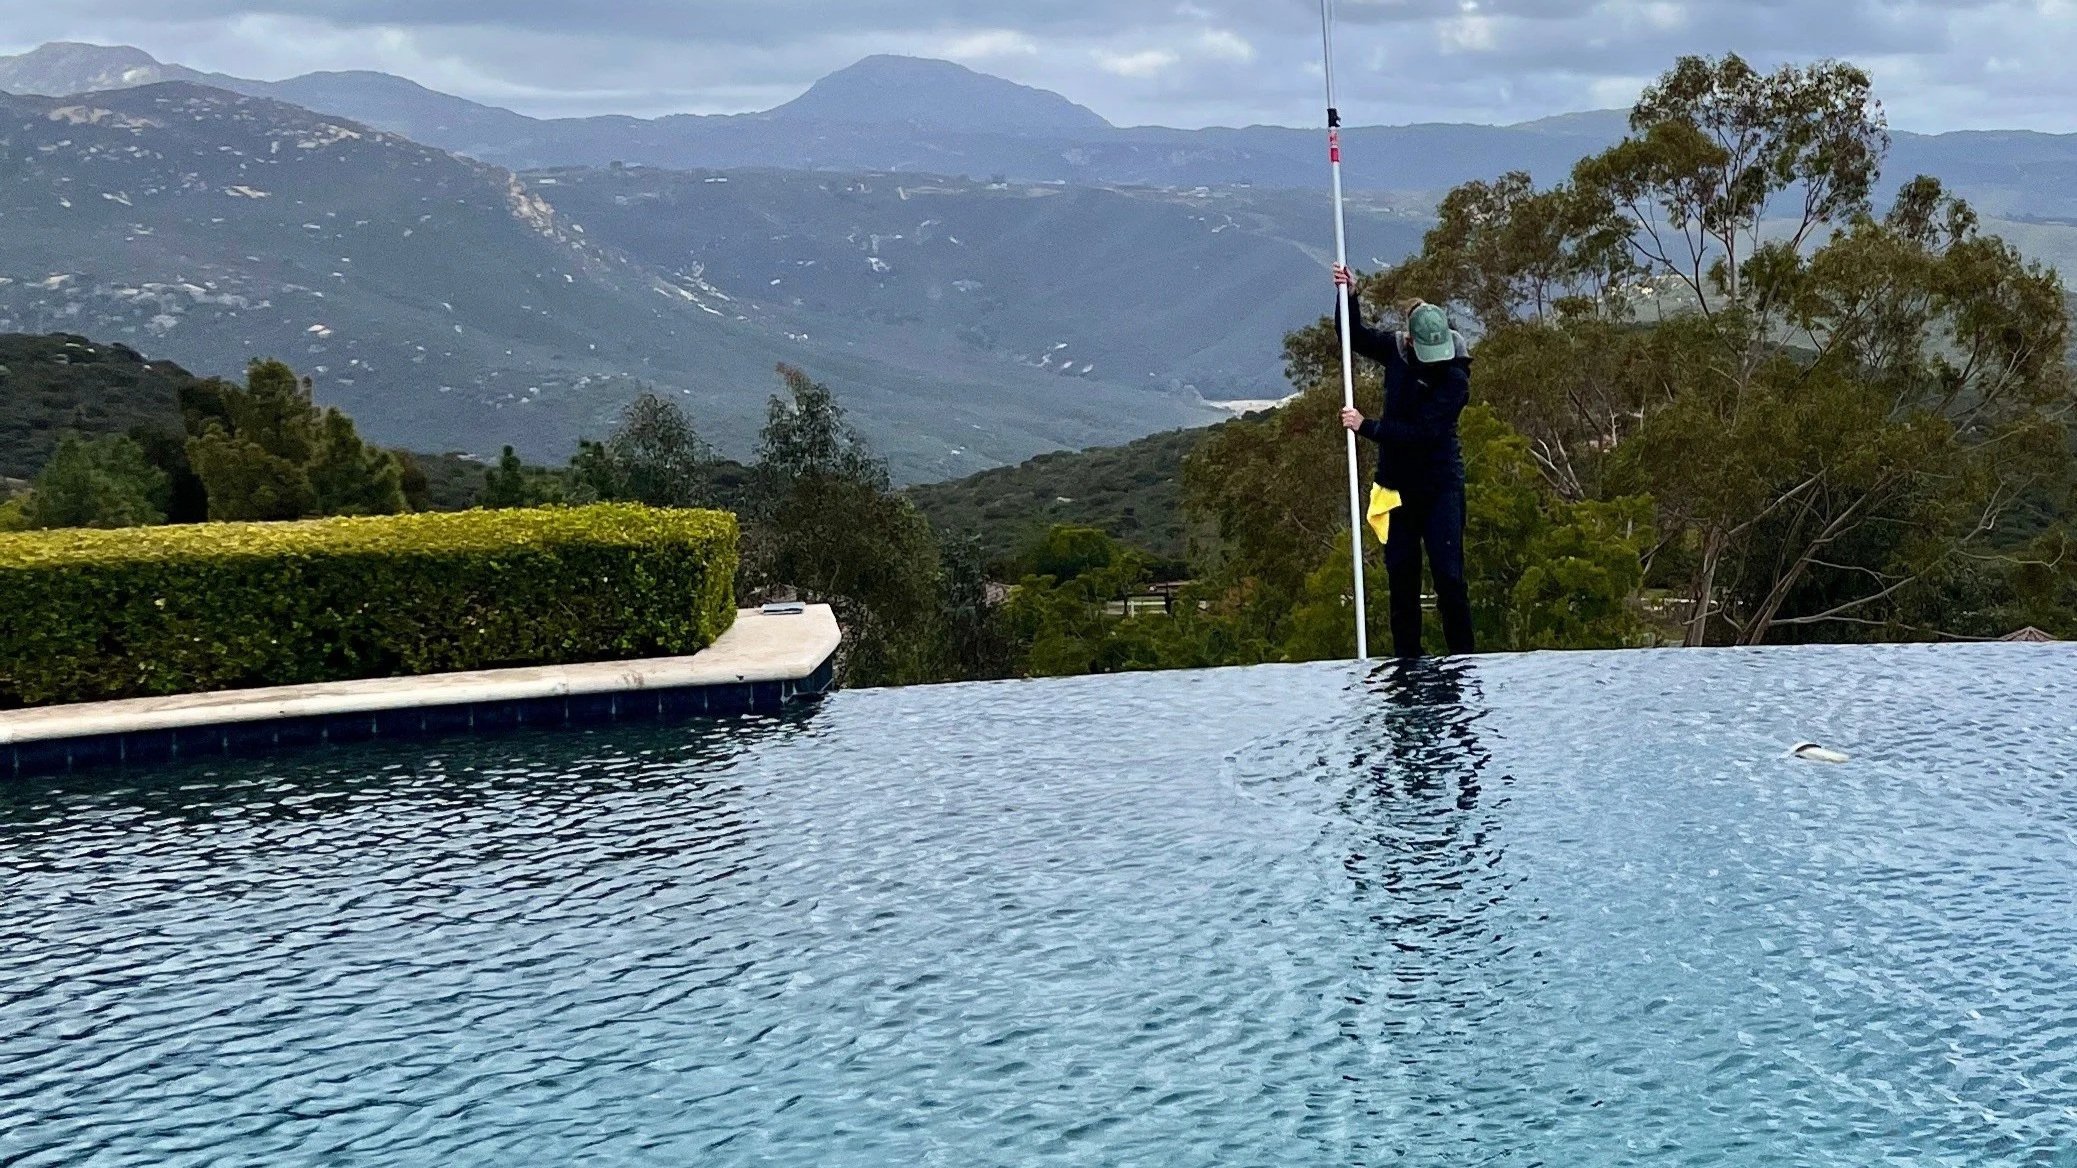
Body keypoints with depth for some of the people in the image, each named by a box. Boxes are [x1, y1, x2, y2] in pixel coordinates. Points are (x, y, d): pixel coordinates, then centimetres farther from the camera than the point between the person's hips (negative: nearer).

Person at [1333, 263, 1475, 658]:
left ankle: (1462, 654, 0)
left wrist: (1366, 426, -22)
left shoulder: (1455, 378, -17)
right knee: (1400, 573, 8)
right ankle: (1406, 655, 17)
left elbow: (1421, 433, -24)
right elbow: (1356, 336, 18)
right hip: (1398, 480, 5)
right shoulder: (1396, 350, -1)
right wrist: (1349, 295, 2)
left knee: (1448, 573, -9)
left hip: (1440, 482, -5)